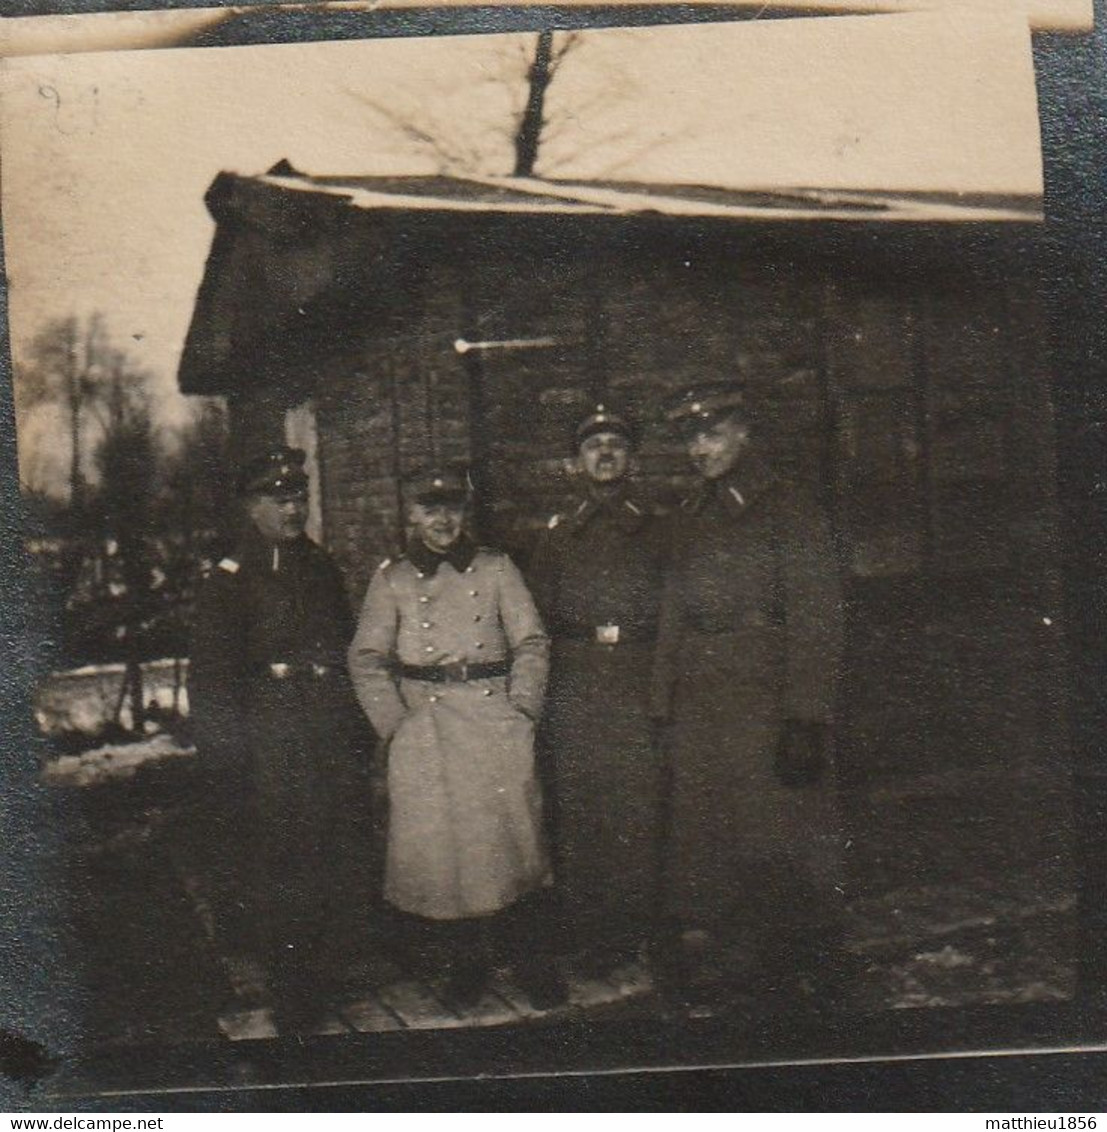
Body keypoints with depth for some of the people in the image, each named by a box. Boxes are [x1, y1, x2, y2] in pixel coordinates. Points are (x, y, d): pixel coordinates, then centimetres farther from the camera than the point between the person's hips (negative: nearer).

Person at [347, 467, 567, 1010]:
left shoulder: (495, 568, 9)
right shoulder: (391, 579, 9)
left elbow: (532, 643, 6)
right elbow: (366, 659, 5)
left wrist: (521, 708, -6)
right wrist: (395, 722, -6)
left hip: (495, 719, 0)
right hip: (425, 728, 0)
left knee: (510, 834, -3)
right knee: (439, 839, 1)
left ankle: (528, 957, 10)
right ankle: (466, 960, 15)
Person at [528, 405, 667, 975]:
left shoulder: (655, 530, 12)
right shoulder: (557, 534, 14)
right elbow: (540, 615, 13)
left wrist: (624, 635, -2)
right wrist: (592, 632, 0)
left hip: (639, 691, 0)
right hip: (573, 691, 1)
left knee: (638, 810, -2)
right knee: (577, 808, -1)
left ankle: (633, 926, 9)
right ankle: (584, 928, 8)